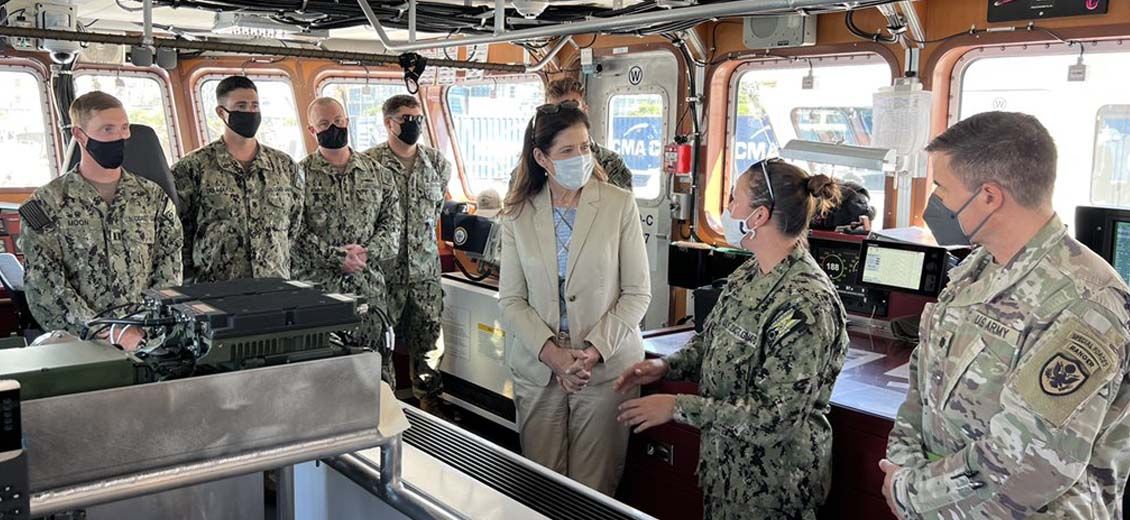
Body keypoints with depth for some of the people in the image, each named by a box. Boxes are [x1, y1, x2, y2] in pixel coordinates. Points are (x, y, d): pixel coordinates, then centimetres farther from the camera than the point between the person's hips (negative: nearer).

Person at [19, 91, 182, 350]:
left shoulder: (154, 198, 12)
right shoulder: (46, 205, 4)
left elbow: (169, 274, 4)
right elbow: (45, 287, -4)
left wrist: (143, 330, -11)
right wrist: (109, 334, -15)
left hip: (150, 338, 2)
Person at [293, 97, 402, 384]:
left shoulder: (378, 173, 10)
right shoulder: (300, 175, 0)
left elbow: (392, 223, 6)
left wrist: (366, 252, -10)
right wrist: (336, 257, -16)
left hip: (369, 286, 3)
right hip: (316, 286, -2)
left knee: (378, 370, 4)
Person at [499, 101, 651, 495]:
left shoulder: (619, 205, -4)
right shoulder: (518, 214, 2)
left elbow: (637, 293, -3)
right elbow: (511, 300, 0)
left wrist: (594, 351, -13)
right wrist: (553, 354, -13)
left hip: (606, 369, -2)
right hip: (537, 369, 2)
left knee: (594, 491, 5)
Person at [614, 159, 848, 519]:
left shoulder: (806, 302, -27)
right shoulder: (747, 274, 0)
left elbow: (776, 415, -27)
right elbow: (712, 340, 15)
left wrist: (677, 407, -24)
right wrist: (667, 367, -3)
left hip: (774, 482, -7)